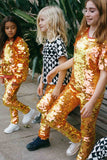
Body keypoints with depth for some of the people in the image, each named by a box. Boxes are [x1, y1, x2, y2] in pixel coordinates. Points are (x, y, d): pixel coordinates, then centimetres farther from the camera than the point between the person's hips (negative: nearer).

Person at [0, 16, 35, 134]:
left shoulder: (20, 42, -14)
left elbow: (22, 62, -17)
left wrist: (17, 78, -19)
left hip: (16, 75, -8)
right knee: (11, 99, 12)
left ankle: (28, 111, 9)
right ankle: (14, 123, 25)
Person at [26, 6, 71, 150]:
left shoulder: (58, 41, -17)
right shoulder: (47, 41, 12)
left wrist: (58, 87, -19)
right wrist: (42, 82, 18)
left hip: (58, 82, -9)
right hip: (49, 82, 9)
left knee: (43, 106, -13)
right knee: (46, 108, 12)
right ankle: (43, 138, 24)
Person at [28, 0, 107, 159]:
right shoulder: (83, 33, 5)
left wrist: (92, 102, -21)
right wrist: (56, 69, 15)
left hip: (91, 92, -7)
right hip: (73, 85, 7)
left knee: (87, 132, 7)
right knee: (52, 117, 4)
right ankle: (76, 139, 30)